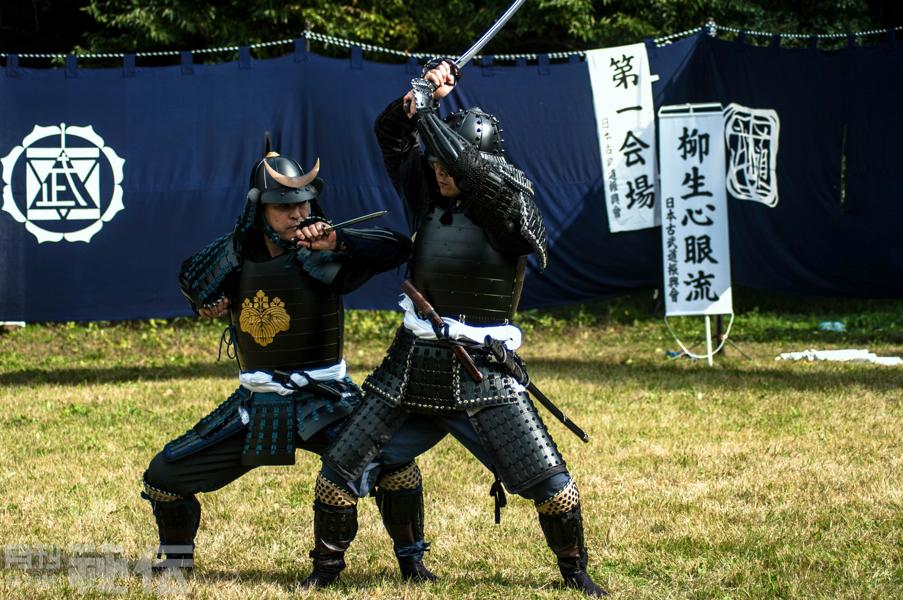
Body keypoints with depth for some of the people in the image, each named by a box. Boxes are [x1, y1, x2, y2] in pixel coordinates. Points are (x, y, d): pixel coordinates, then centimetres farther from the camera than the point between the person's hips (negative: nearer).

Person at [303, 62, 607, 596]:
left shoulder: (508, 199, -11)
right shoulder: (428, 191, 6)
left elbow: (467, 165, -29)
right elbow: (391, 135, 15)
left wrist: (426, 107, -18)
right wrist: (419, 95, -4)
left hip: (483, 371, -5)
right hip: (413, 365, 5)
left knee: (548, 480, -9)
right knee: (346, 464, 5)